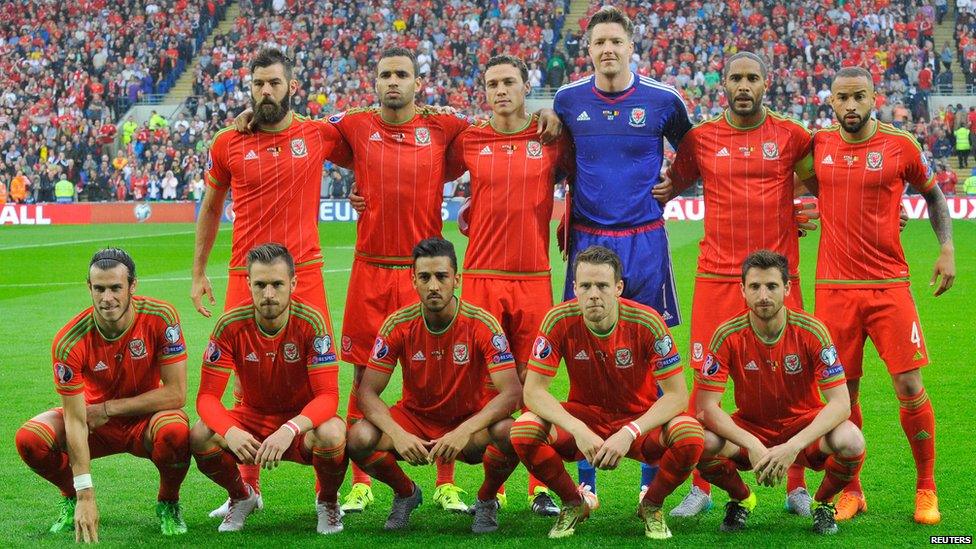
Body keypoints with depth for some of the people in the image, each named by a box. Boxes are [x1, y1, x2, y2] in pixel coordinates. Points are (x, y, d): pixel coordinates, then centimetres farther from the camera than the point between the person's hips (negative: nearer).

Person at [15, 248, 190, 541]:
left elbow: (176, 394, -20)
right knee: (29, 438, -25)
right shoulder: (69, 342, -23)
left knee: (175, 431, -36)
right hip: (95, 422, 1)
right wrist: (85, 496, -29)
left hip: (146, 420, -1)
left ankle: (168, 503, -3)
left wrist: (108, 409, -21)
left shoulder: (161, 317, -23)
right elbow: (75, 420, -23)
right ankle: (72, 497, 7)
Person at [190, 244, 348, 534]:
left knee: (332, 435, -36)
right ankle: (241, 497, 6)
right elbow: (207, 396, -16)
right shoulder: (230, 325, -15)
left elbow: (328, 396, -25)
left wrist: (289, 430, -44)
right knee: (200, 437, -27)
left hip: (302, 423, -2)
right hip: (251, 419, 2)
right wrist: (230, 432, -38)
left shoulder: (311, 322, -20)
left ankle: (328, 500, 0)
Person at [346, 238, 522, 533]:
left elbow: (511, 392, -24)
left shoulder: (482, 325, -18)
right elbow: (367, 391, -12)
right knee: (360, 438, -28)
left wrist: (465, 431, -39)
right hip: (414, 418, 1)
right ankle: (406, 493, 7)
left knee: (510, 434, -35)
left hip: (469, 421, -1)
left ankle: (486, 501, 0)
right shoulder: (398, 325, -13)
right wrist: (397, 434, -32)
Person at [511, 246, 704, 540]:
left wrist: (629, 433, -32)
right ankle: (574, 504, 1)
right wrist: (577, 429, -33)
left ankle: (651, 505, 0)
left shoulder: (646, 322, -20)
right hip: (584, 415, 1)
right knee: (524, 430, -28)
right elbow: (533, 391, -17)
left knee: (690, 436, -32)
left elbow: (677, 394, -19)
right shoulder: (560, 321, -17)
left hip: (639, 419, -1)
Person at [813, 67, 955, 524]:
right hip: (834, 286, 2)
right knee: (843, 391, 4)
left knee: (910, 386, -4)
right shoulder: (818, 144, 3)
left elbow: (933, 194, 12)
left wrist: (947, 248, 3)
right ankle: (850, 491, 17)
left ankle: (926, 489, 11)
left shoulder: (900, 146, -2)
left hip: (888, 284, -2)